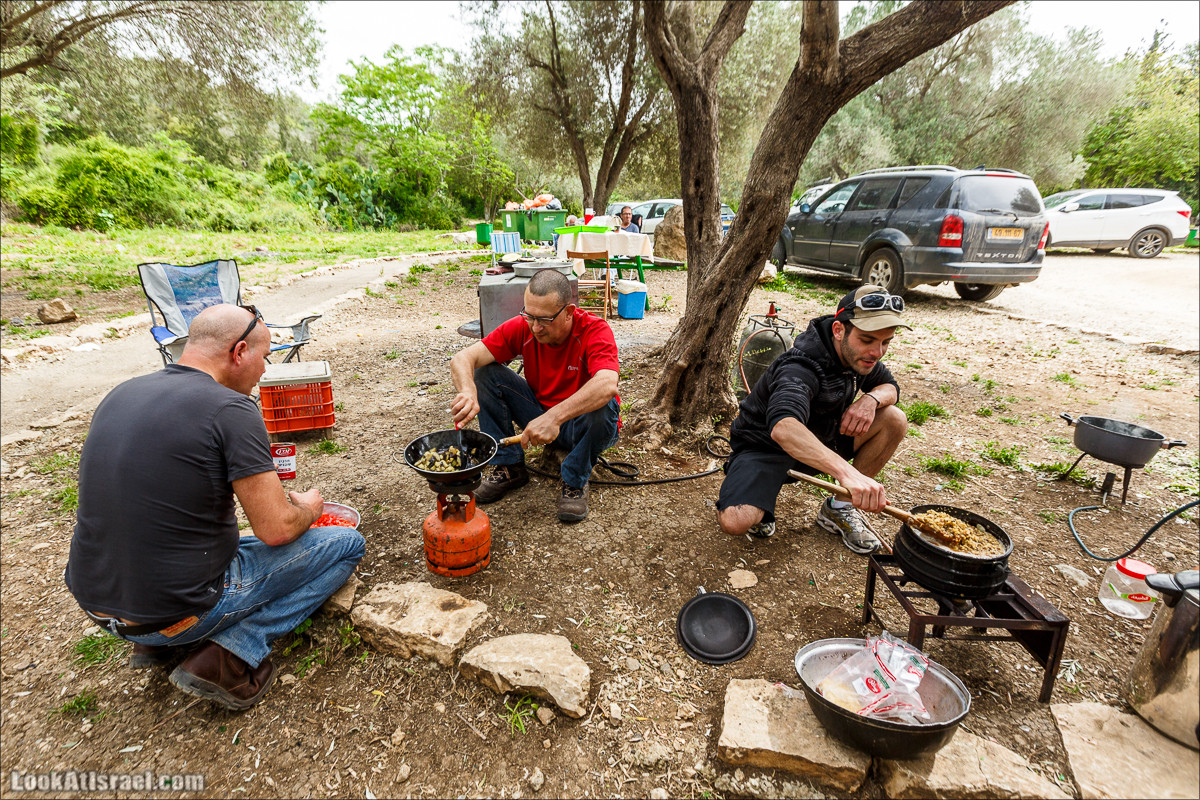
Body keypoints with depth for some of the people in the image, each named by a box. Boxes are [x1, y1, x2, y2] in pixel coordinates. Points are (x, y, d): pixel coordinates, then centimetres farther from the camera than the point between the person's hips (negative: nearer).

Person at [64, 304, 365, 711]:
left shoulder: (120, 395, 3)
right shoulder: (231, 409, -21)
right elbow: (277, 530, -20)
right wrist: (308, 509, 3)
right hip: (179, 612, -8)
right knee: (346, 543, 1)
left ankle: (159, 642, 17)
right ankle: (230, 655, -5)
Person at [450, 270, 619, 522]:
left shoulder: (595, 330, -24)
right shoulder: (522, 327, -14)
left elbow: (607, 385, -44)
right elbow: (462, 359, -21)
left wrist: (555, 417, -54)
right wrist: (468, 391, -43)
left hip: (584, 426, -3)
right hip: (540, 418, 4)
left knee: (602, 404, -37)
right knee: (486, 373, -12)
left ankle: (575, 481, -11)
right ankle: (509, 467, -3)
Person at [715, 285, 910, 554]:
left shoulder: (859, 355, -7)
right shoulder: (801, 368, -33)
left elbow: (890, 387, 10)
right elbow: (782, 427, -51)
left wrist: (872, 398, -16)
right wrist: (847, 471, -63)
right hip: (764, 447, -7)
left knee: (894, 420, -11)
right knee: (734, 522, -33)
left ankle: (837, 508, 2)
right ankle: (759, 499, 6)